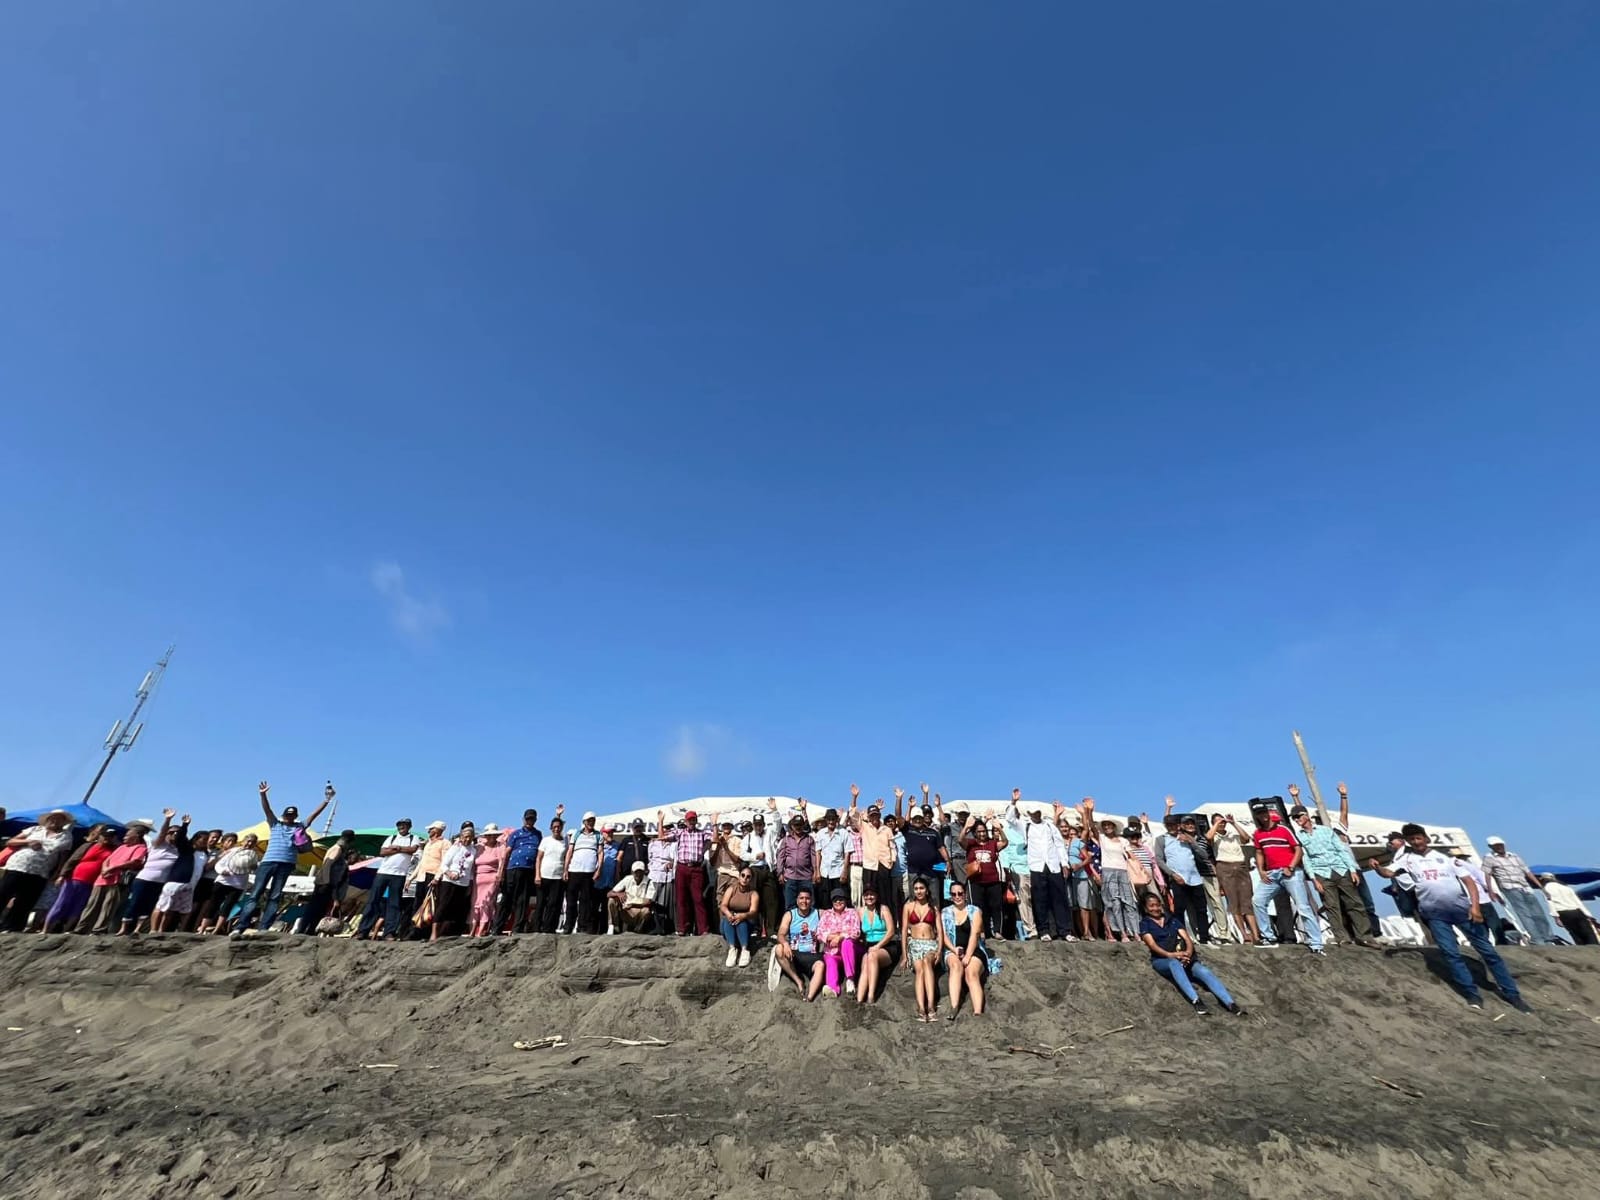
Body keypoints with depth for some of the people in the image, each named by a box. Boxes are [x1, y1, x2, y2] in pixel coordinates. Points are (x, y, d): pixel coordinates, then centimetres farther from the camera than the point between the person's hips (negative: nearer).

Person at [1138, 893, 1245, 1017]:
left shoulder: (1173, 920, 20)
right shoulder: (1145, 924, 10)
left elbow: (1187, 938, 9)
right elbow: (1152, 945, -5)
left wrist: (1188, 952, -14)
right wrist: (1170, 954, -22)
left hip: (1182, 958, 3)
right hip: (1161, 960, -3)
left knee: (1203, 971, -27)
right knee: (1174, 963, -38)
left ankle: (1231, 1003, -42)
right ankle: (1196, 1001, -50)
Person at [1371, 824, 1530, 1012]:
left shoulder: (1444, 857, 7)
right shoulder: (1406, 858, 3)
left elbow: (1468, 880, 4)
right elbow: (1388, 873, -8)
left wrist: (1475, 906, -9)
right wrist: (1377, 867, -32)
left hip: (1462, 908, 1)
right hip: (1435, 914, -1)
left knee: (1487, 950, 7)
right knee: (1450, 953, -5)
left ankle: (1512, 994, 19)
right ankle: (1473, 995, 4)